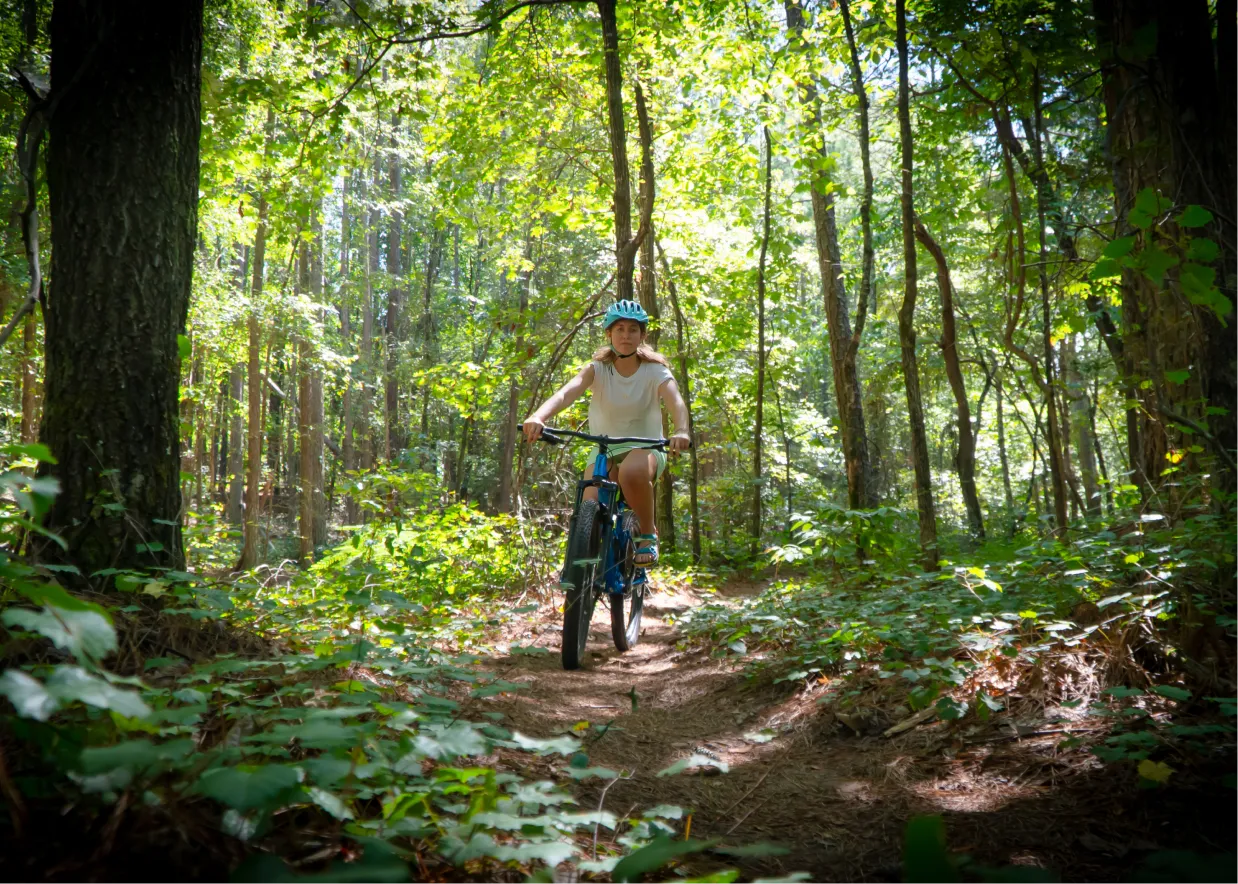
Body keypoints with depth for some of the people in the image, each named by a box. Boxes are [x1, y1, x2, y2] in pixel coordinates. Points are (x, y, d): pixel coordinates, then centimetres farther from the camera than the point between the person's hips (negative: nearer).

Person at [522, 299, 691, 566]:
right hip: (604, 451, 2)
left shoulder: (654, 371, -7)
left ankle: (648, 534, -12)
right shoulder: (598, 369, -5)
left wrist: (681, 431, -50)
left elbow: (675, 400, -26)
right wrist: (538, 417, -45)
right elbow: (566, 392, -24)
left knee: (631, 472, -38)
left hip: (646, 448, -2)